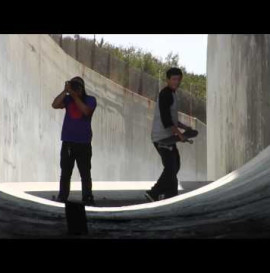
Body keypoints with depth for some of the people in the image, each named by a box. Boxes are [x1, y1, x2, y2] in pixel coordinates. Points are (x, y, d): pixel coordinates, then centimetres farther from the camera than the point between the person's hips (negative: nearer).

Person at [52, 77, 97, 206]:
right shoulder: (68, 99, 6)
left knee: (85, 173, 1)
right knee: (65, 172, 4)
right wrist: (65, 91, -15)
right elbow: (55, 105, -11)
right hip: (68, 142, 2)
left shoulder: (90, 100, 1)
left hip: (83, 143, -2)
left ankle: (87, 197, 6)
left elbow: (86, 111, -18)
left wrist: (75, 96, -16)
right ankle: (62, 198, 9)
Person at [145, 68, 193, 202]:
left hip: (167, 137, 10)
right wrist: (179, 134, -18)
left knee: (174, 166, 16)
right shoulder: (165, 94, -15)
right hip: (162, 138, -10)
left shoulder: (170, 94, 17)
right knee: (171, 168, -8)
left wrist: (184, 127, 19)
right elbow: (166, 120, -22)